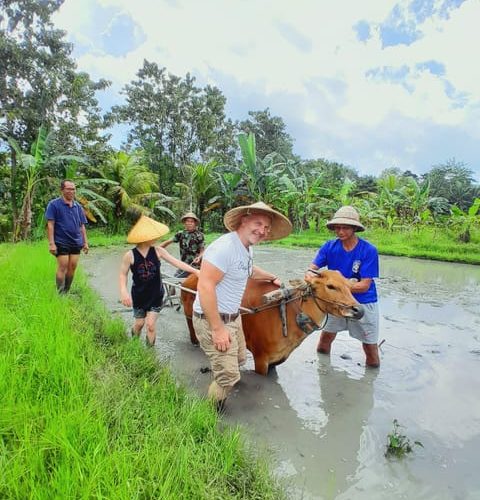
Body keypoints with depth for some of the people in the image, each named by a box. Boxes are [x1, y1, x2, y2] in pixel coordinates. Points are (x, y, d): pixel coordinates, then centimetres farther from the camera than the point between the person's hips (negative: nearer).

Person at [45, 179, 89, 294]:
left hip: (76, 243, 5)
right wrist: (51, 243, -14)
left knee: (72, 268, 6)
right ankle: (60, 294, 3)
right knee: (62, 267, -5)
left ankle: (66, 292, 19)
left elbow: (82, 226, 15)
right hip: (61, 243, -5)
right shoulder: (54, 204, -3)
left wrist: (85, 242, 11)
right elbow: (50, 224, -8)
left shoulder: (78, 206, 12)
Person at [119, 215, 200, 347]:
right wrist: (123, 291, -21)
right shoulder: (130, 255, -16)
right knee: (139, 323, 17)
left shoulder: (158, 251, -12)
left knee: (150, 325, 2)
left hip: (155, 295, 0)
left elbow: (176, 262, -13)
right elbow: (123, 274, -6)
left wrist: (195, 271, -18)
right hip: (139, 295, 0)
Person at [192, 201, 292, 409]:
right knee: (229, 376, 0)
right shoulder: (225, 246, -25)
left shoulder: (247, 249, 7)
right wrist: (217, 329, -26)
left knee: (239, 359, 25)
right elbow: (204, 286, -29)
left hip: (233, 317, 10)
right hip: (213, 320, -9)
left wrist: (273, 277, 34)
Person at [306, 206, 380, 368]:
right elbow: (312, 268, -13)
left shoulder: (369, 250, -19)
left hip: (363, 302, -3)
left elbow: (364, 286, -21)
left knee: (370, 347, 8)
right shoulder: (329, 246, -9)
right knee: (326, 336, 14)